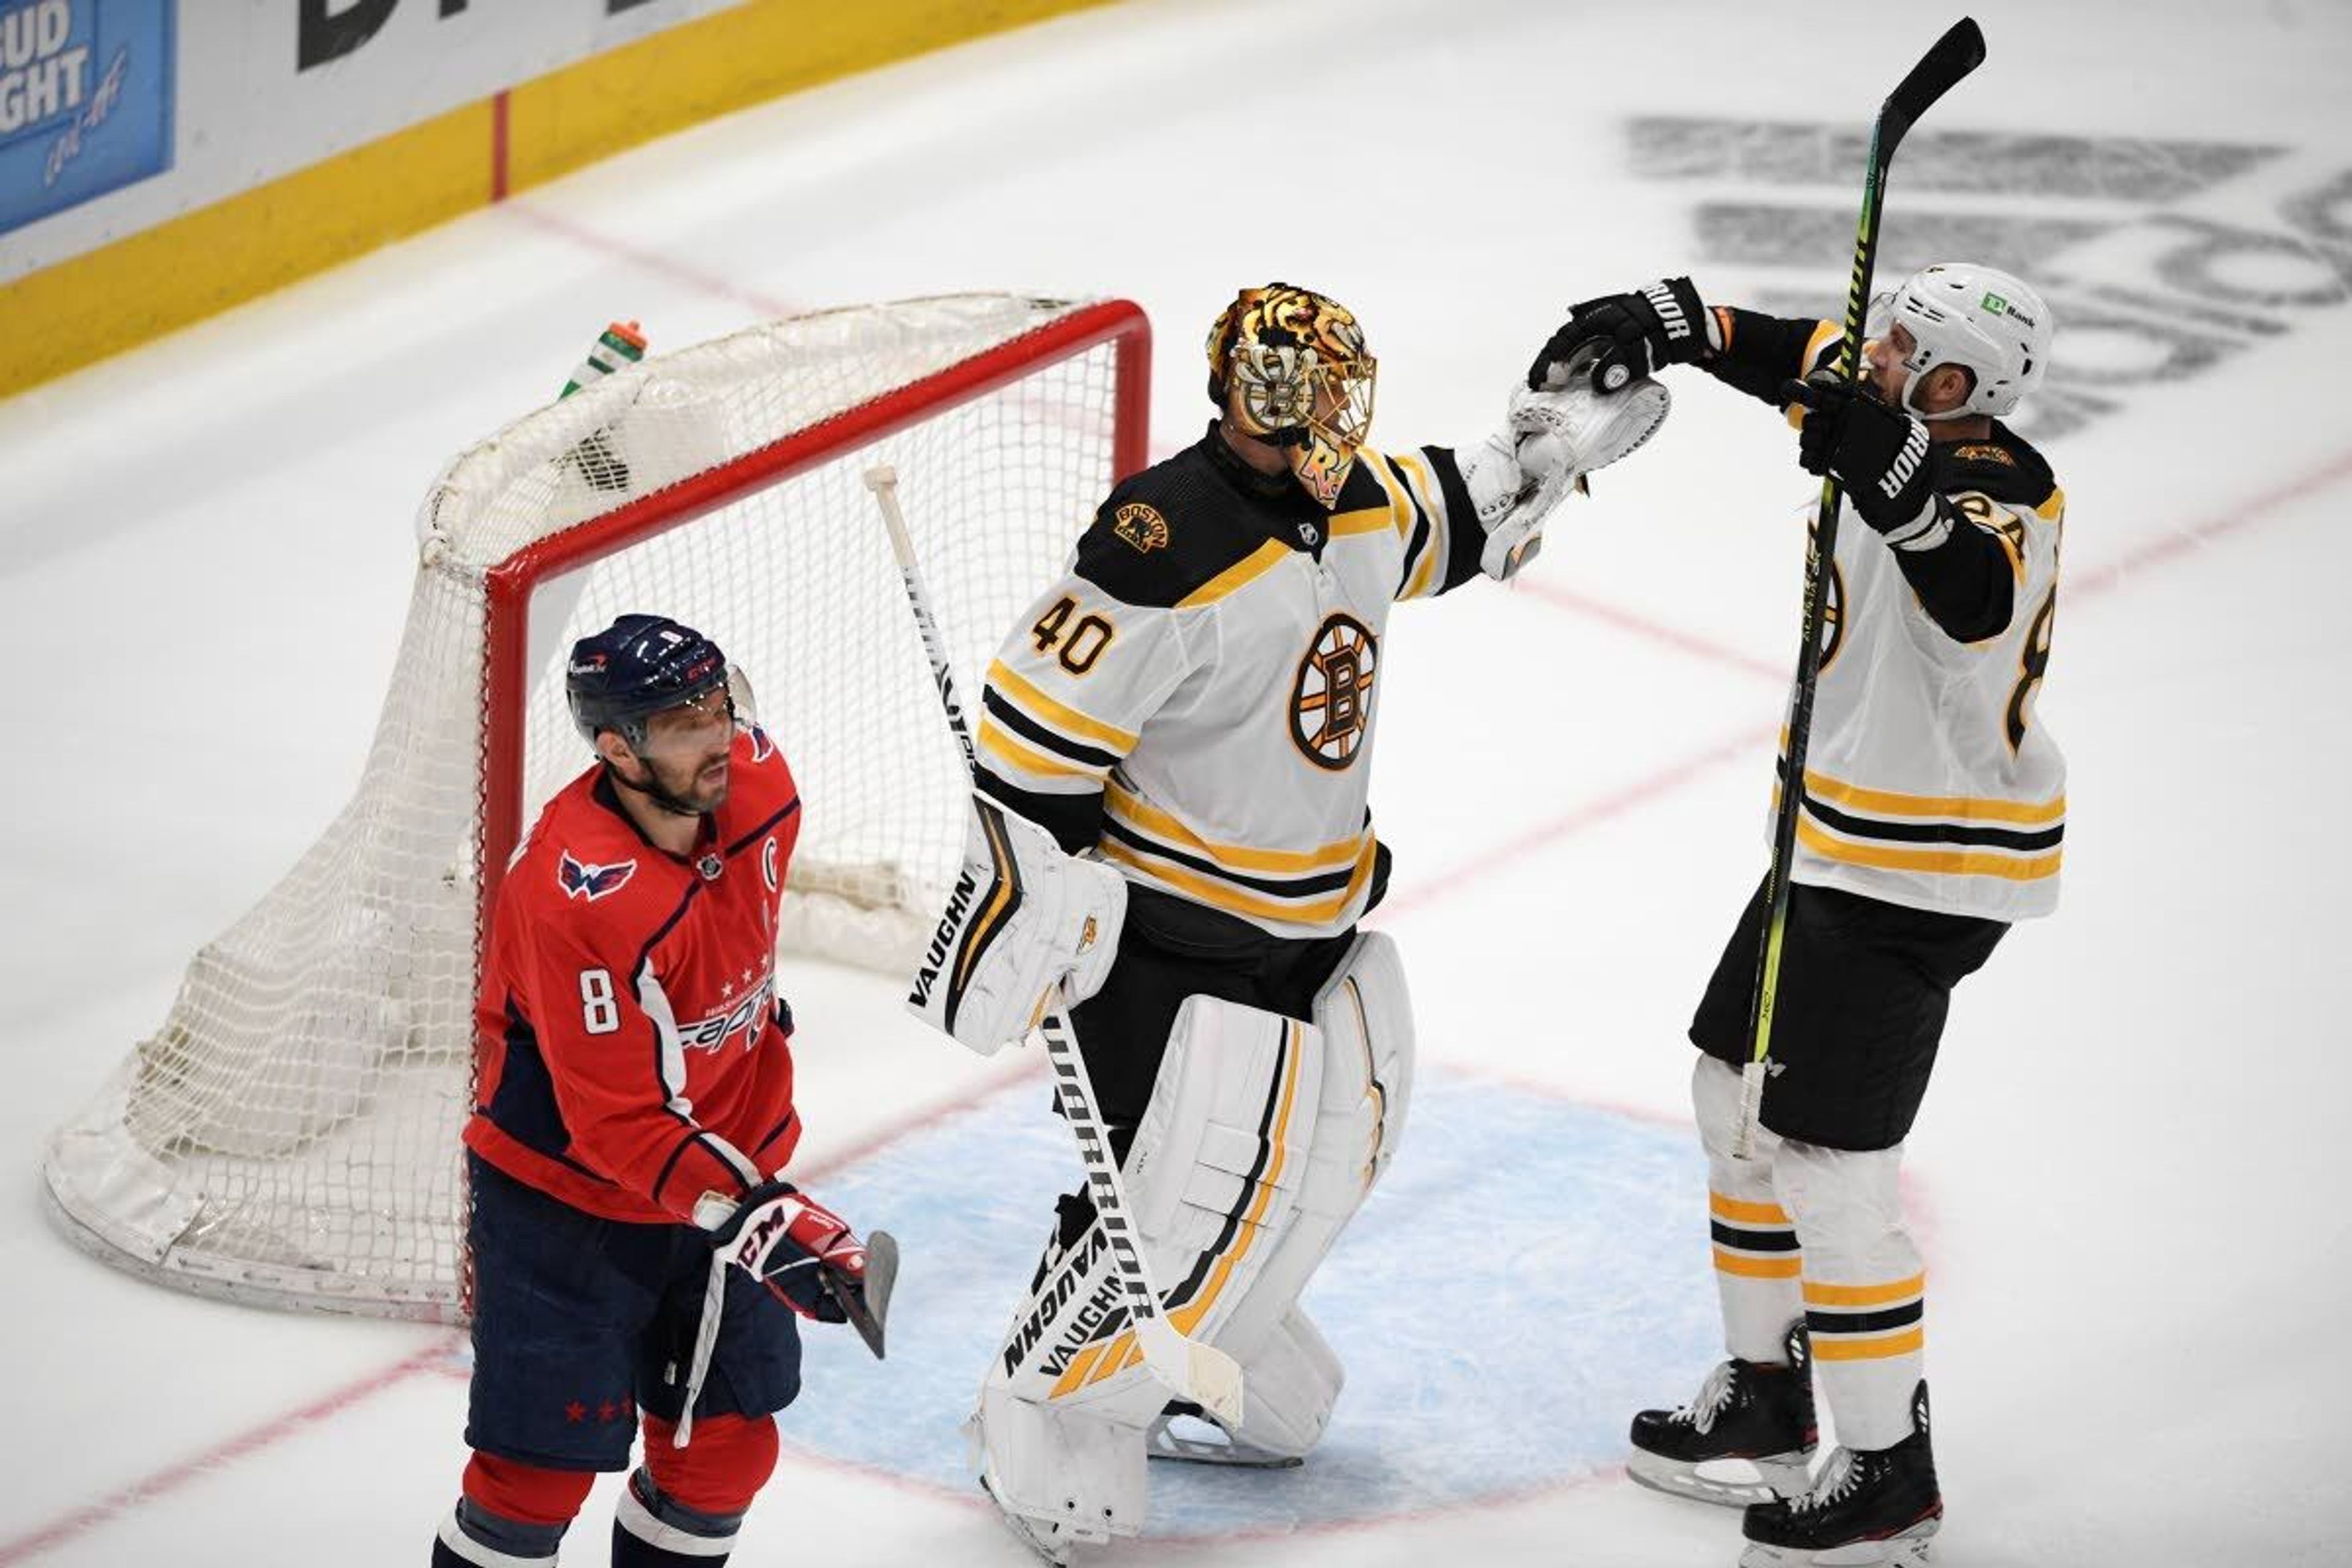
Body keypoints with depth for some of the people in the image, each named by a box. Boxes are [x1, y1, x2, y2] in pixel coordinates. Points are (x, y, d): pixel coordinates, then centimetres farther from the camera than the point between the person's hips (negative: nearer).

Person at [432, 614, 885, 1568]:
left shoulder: (757, 783, -11)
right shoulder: (578, 895, -32)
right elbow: (619, 1121, -30)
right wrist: (755, 1217, -37)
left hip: (721, 1162, 7)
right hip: (564, 1196, -7)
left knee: (725, 1443, 11)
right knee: (544, 1464, -4)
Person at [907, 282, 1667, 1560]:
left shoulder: (1351, 500, 1)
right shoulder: (1172, 541, -26)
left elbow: (1438, 524, 26)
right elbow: (1034, 721, -25)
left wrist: (1545, 449, 14)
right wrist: (1034, 905, -24)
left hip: (1317, 919, 9)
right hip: (1172, 932, -9)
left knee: (1332, 1149, 19)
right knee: (1180, 1200, -9)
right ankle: (1043, 1431, 8)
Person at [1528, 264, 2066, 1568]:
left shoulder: (1999, 485, -26)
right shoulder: (1901, 431, 0)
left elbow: (1976, 600, -48)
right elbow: (1788, 353, 14)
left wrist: (1899, 482, -59)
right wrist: (1656, 323, 4)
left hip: (1924, 874, -10)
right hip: (1843, 833, 10)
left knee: (1828, 1164, -9)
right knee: (1739, 1096, 20)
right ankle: (1765, 1398, 34)